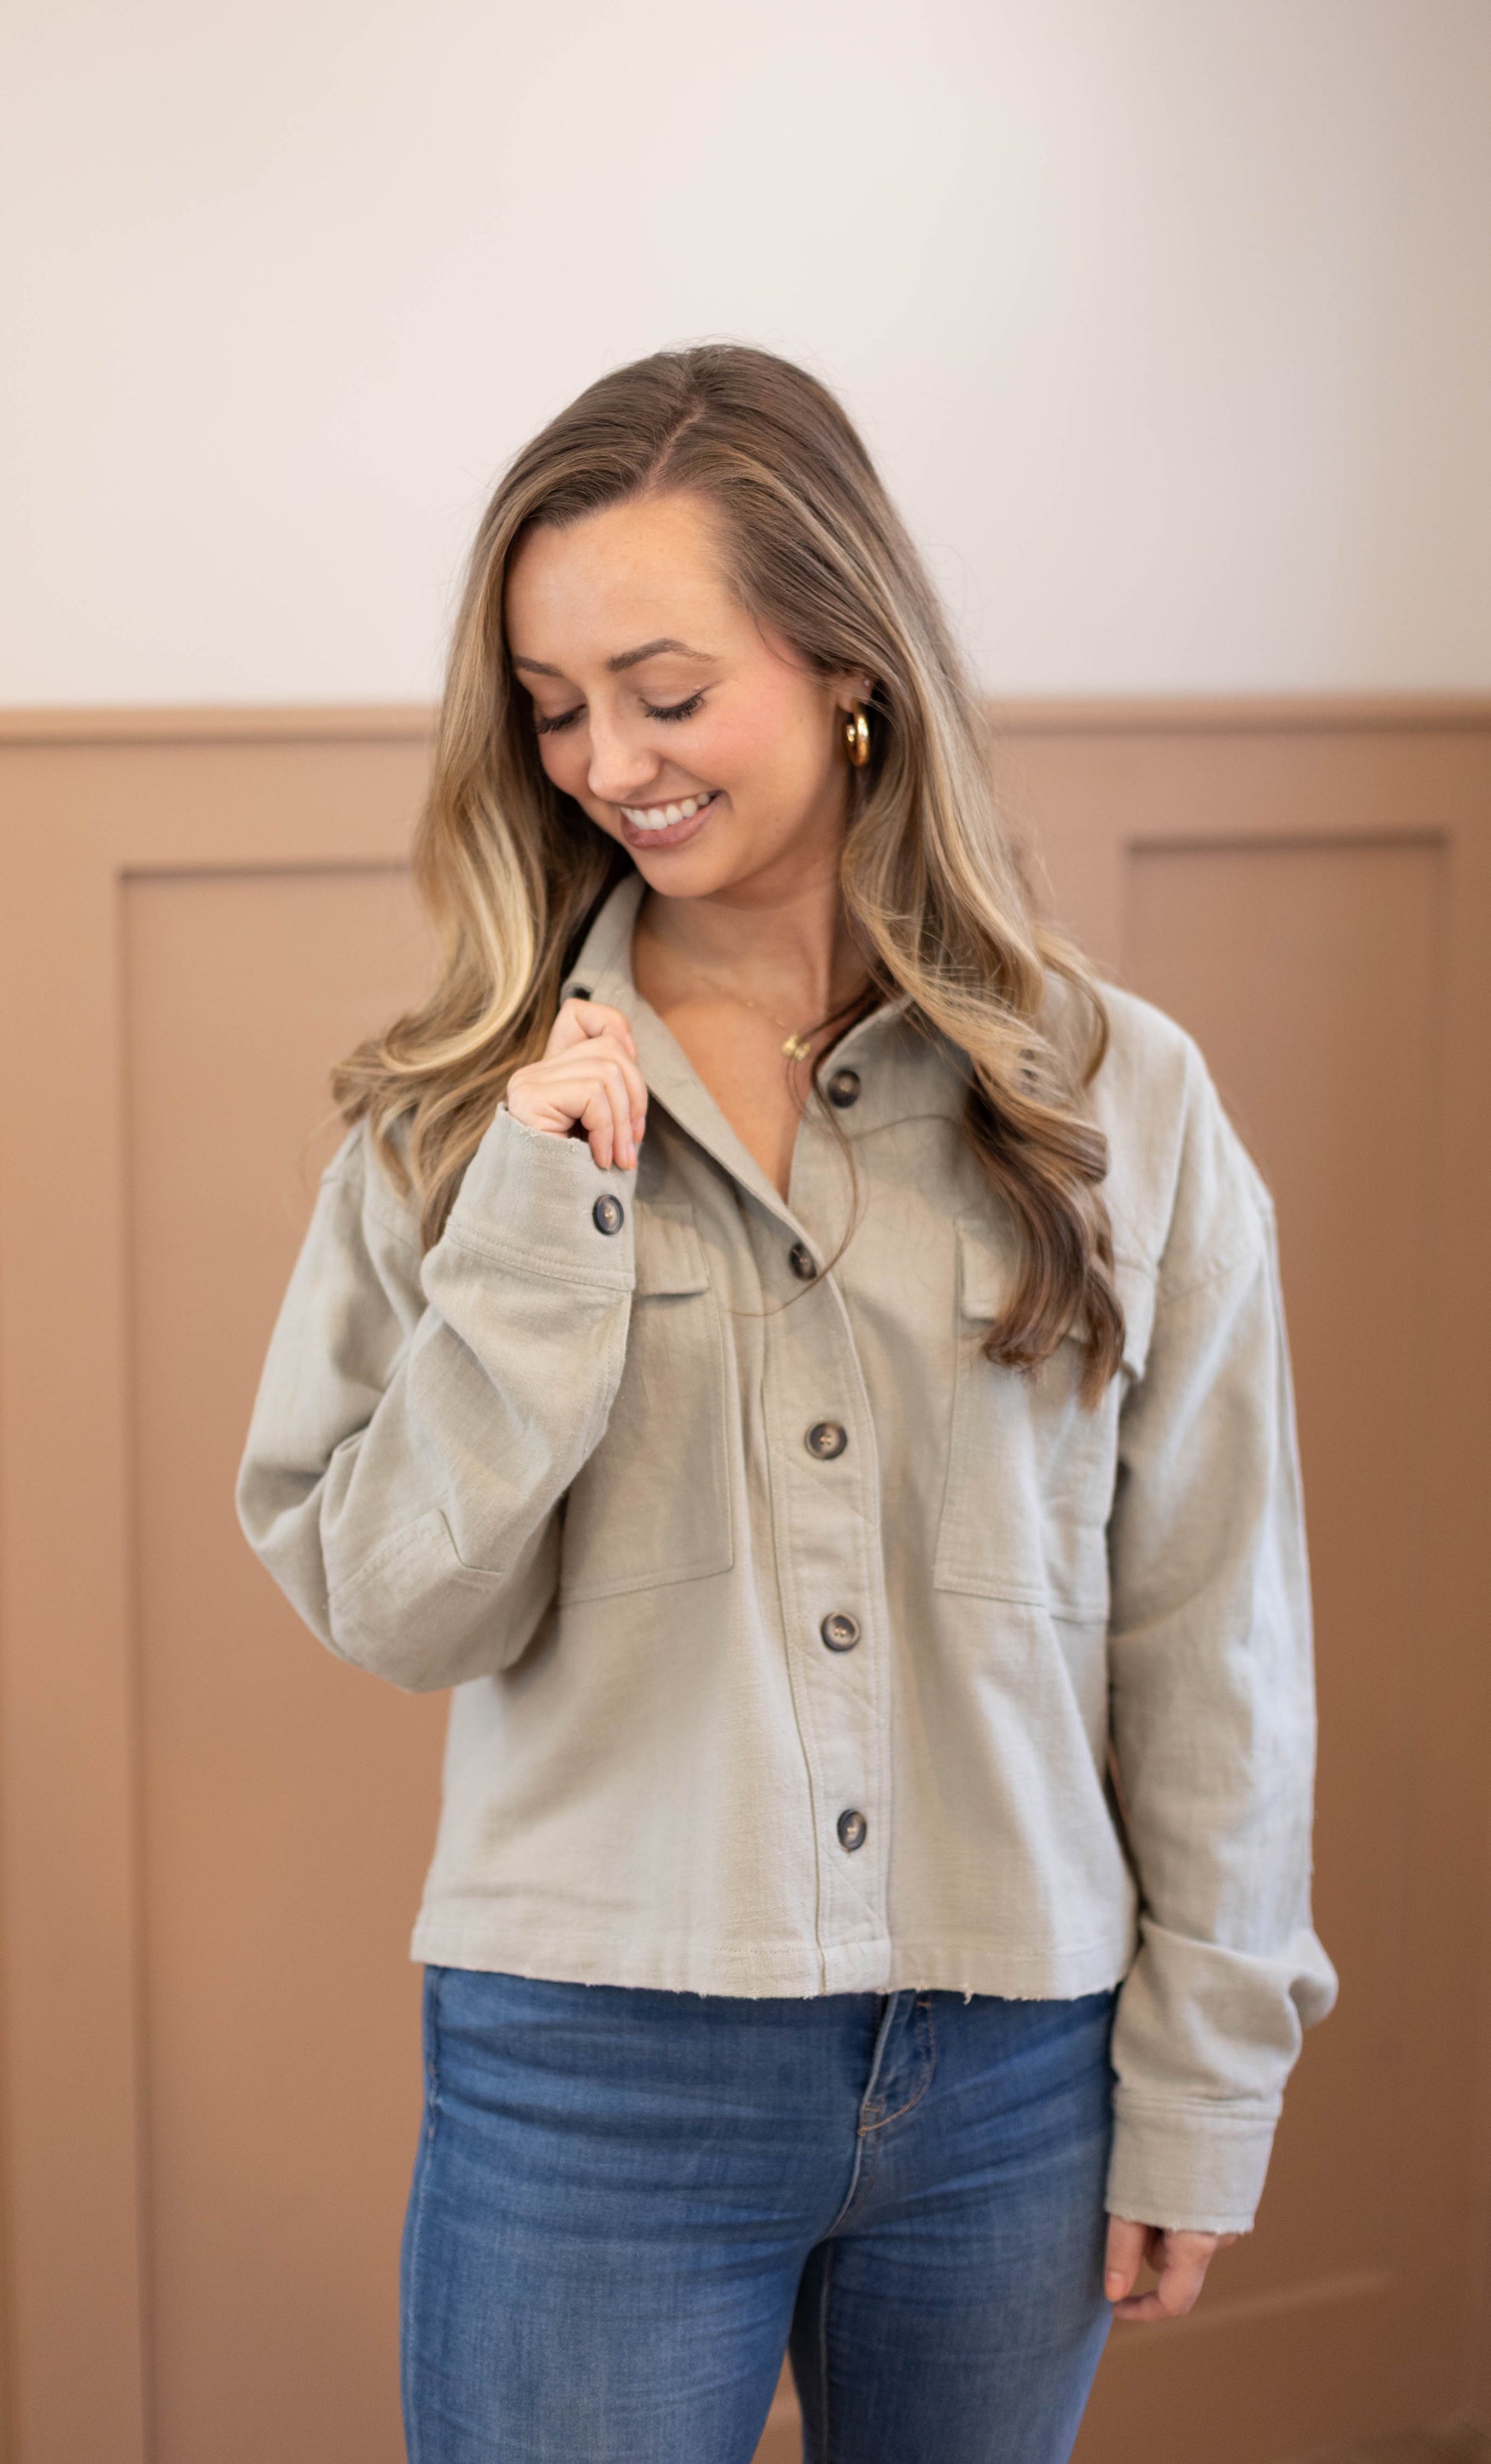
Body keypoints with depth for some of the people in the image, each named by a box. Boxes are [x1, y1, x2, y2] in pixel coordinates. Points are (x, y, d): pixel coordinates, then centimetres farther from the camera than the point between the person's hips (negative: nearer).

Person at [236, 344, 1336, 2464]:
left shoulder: (1122, 1101, -3)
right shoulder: (466, 1110, -2)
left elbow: (1214, 1636, 1)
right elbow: (393, 1610, -5)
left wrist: (1204, 2085, 3)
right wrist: (541, 1236, -16)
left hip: (1013, 2077, 1)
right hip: (587, 2067, -1)